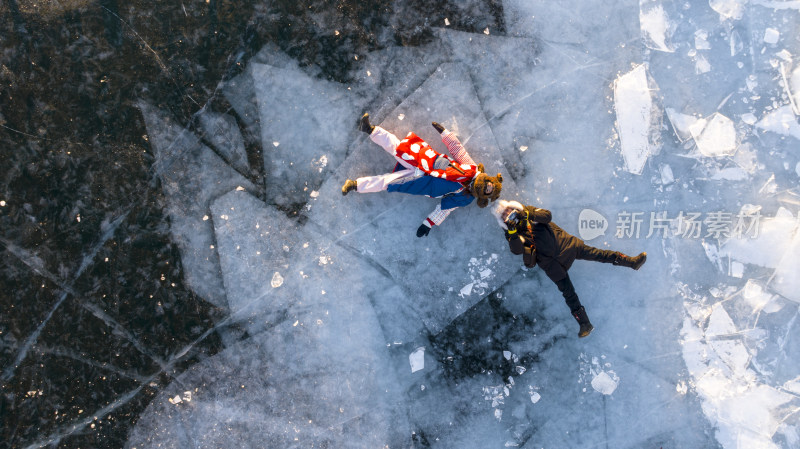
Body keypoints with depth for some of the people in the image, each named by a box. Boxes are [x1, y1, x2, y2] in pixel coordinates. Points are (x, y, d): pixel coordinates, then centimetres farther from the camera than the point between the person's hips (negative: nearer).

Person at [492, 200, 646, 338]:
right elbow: (517, 249, -14)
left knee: (593, 252, -6)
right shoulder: (511, 235, 2)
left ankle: (632, 261, -1)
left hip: (564, 243, 1)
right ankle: (584, 323, -1)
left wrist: (529, 214, -23)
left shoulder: (528, 211, 7)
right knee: (568, 292, -4)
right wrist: (512, 232, -28)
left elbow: (547, 215, -7)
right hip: (550, 262, -1)